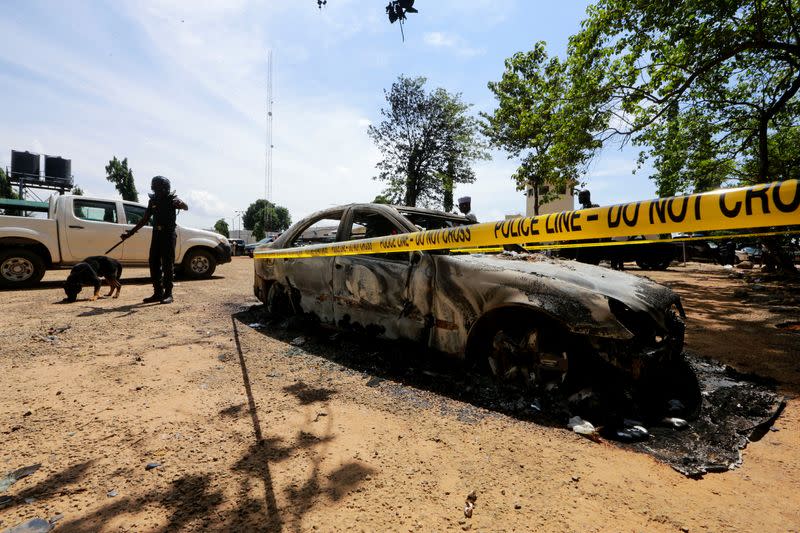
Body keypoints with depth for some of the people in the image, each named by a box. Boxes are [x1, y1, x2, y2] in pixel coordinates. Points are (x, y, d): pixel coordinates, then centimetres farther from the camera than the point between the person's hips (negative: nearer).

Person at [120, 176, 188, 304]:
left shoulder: (172, 199, -5)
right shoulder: (153, 200, 11)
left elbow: (186, 207, -26)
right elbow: (145, 219, 18)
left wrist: (180, 204, -50)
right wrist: (130, 232, 16)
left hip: (168, 235, -6)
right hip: (156, 235, 6)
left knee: (167, 265, -5)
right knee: (154, 264, 6)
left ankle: (168, 294, -1)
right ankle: (158, 293, 14)